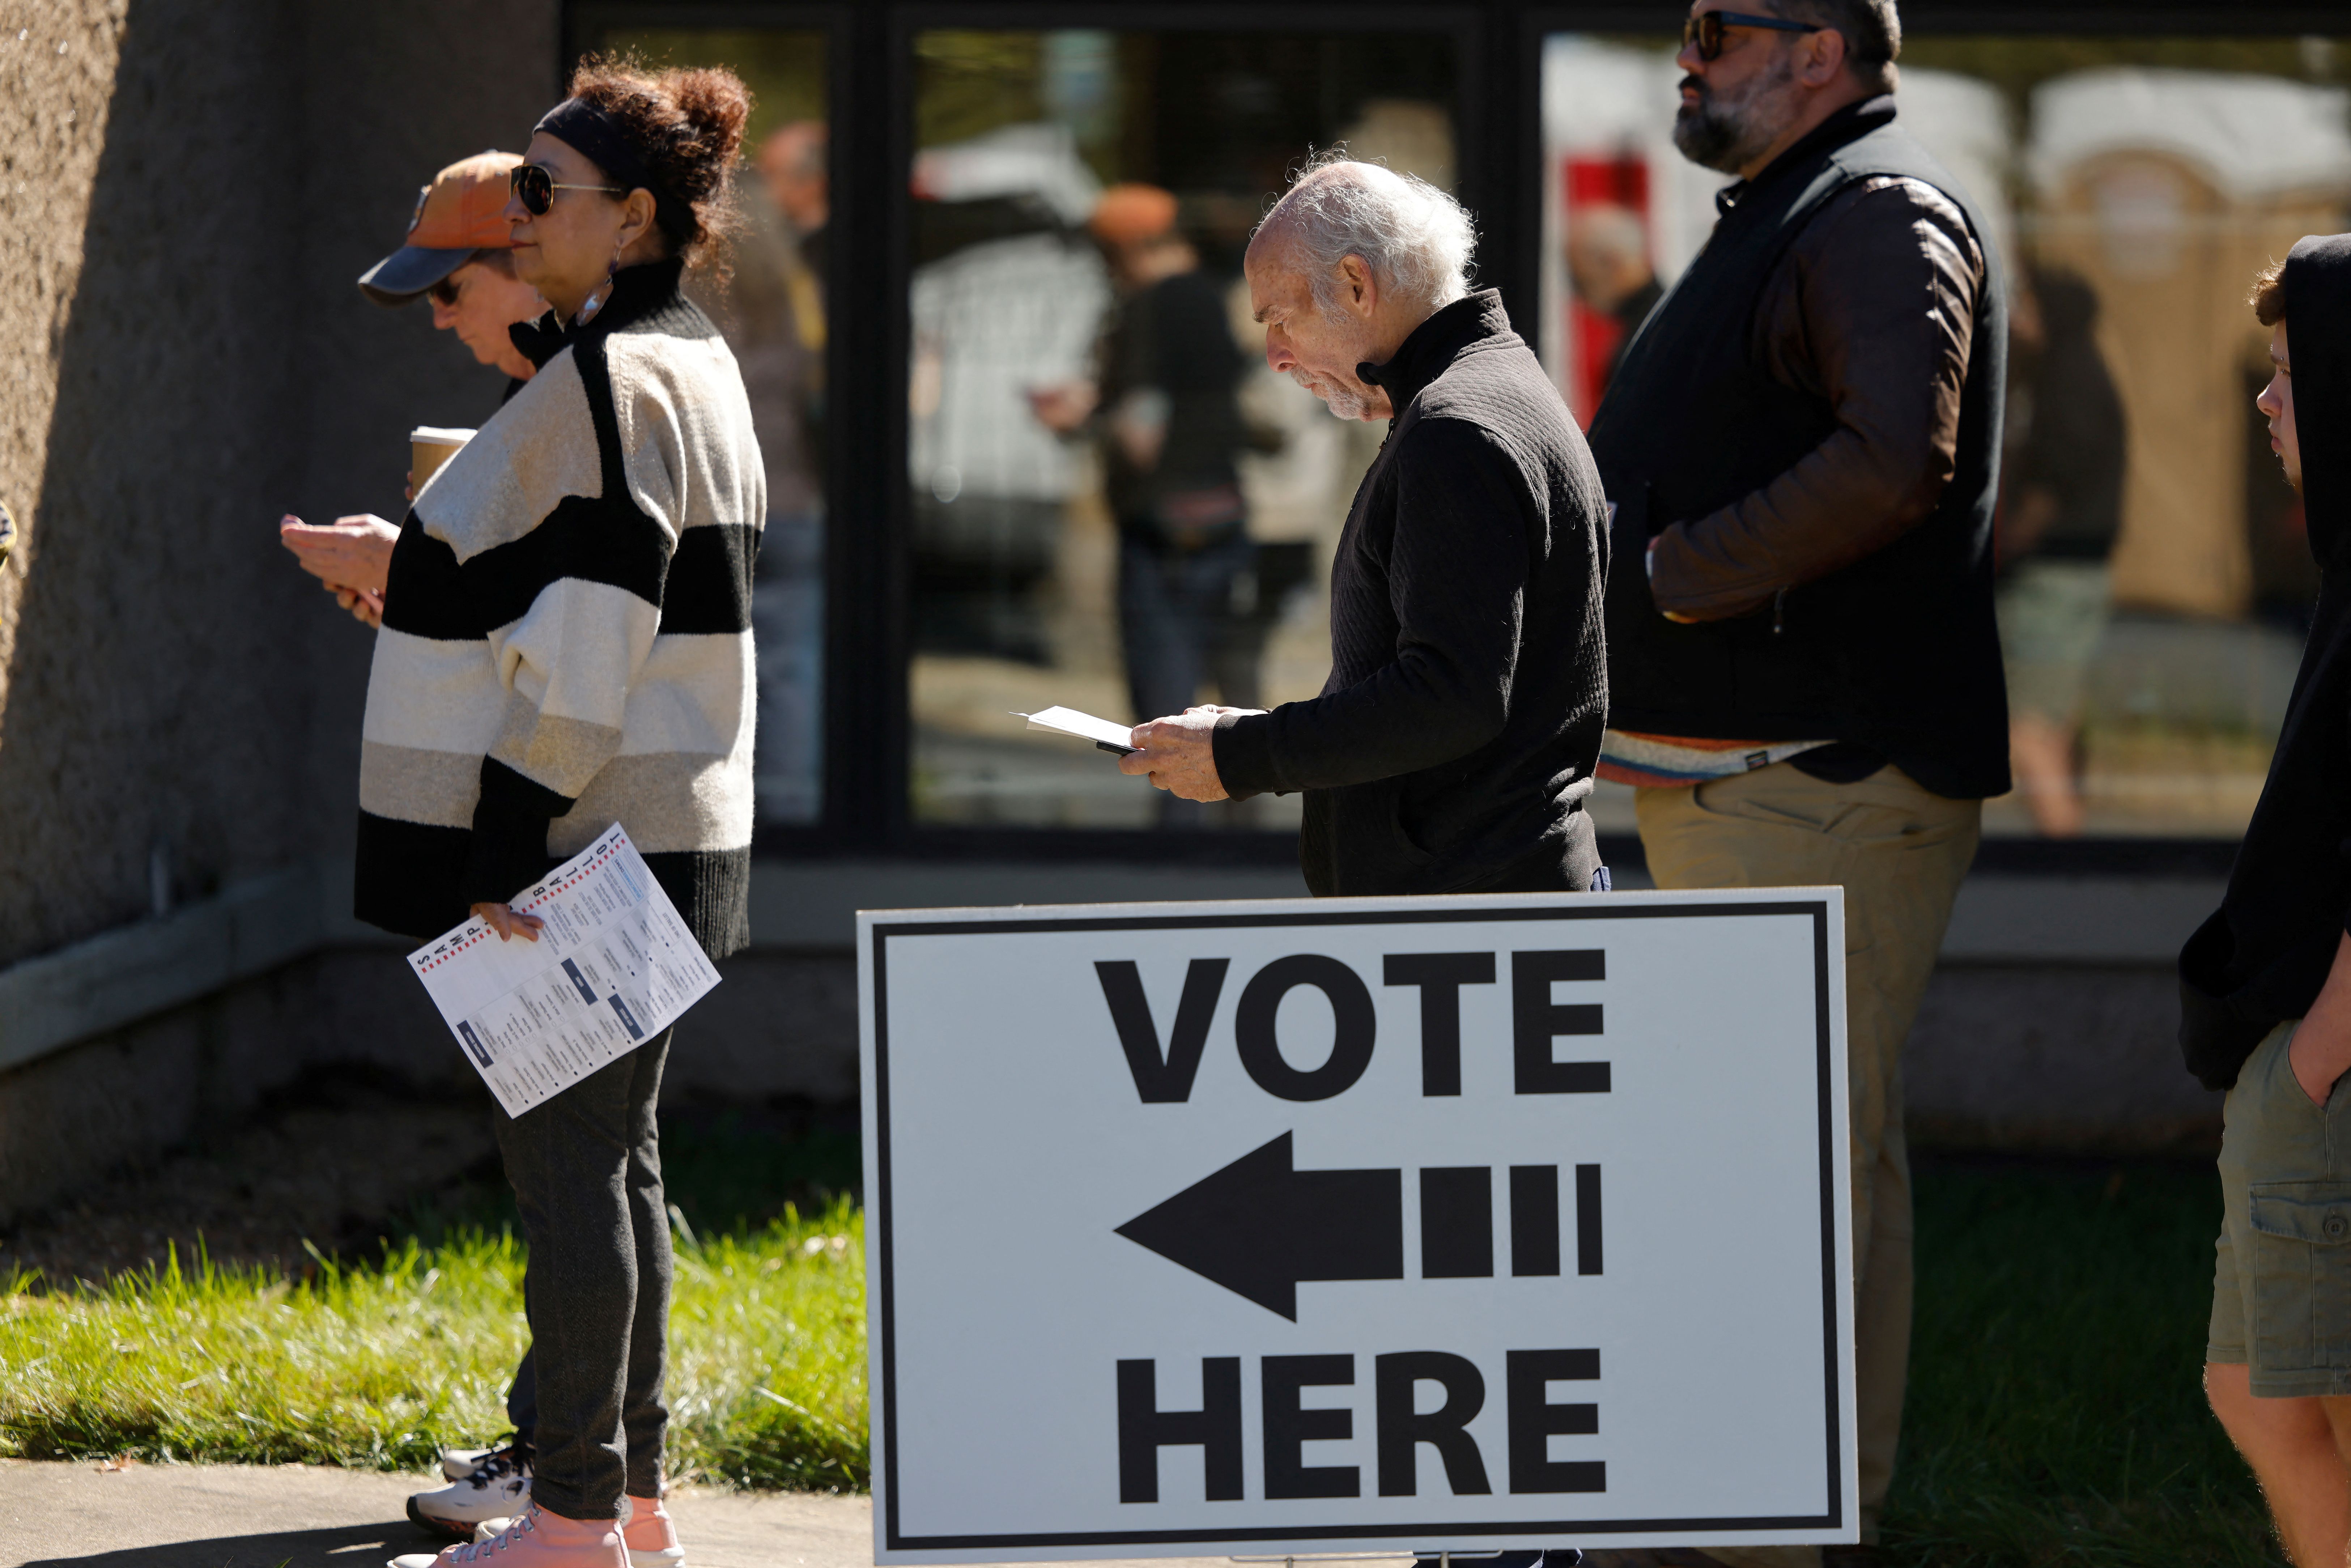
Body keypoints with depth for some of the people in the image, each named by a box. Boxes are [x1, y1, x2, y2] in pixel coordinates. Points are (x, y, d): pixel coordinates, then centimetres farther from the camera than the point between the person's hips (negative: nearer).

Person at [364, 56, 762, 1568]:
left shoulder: (611, 382, -17)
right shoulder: (690, 361, 14)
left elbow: (586, 645, -22)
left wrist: (508, 841, -21)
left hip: (585, 850, -10)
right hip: (661, 831, 10)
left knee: (567, 1158, -5)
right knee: (612, 1155, 14)